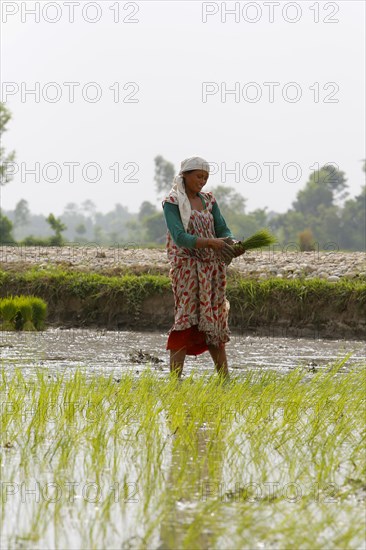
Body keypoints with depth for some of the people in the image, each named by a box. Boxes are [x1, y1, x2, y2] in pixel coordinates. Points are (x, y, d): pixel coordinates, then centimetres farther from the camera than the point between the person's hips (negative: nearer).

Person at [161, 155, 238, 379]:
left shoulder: (209, 201, 13)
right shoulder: (172, 202, -5)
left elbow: (223, 230, 7)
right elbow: (179, 237, -17)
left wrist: (233, 244, -16)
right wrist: (211, 242, -29)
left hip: (213, 267, 6)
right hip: (187, 267, -6)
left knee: (214, 323, 9)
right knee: (187, 320, -13)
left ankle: (225, 380, 12)